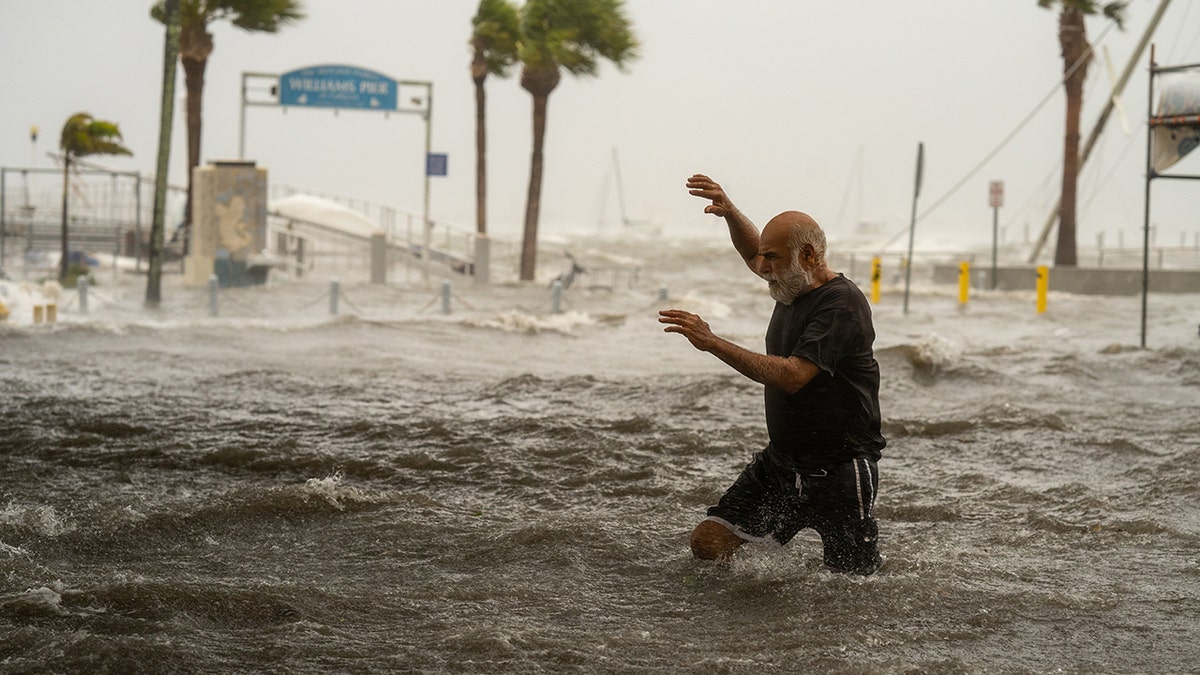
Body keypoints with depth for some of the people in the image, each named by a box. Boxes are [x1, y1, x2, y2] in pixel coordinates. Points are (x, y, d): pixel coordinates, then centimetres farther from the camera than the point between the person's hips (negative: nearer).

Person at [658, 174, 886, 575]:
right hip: (779, 462, 8)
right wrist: (728, 212, 10)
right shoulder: (793, 285, 6)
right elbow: (752, 253, 29)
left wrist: (712, 343, -29)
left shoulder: (841, 303, -19)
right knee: (708, 545, -4)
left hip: (838, 473, -8)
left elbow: (792, 376, -30)